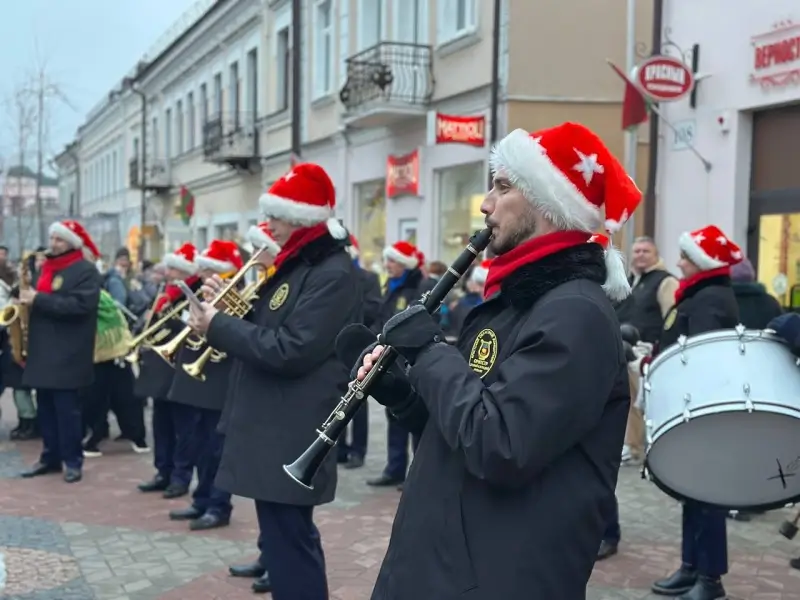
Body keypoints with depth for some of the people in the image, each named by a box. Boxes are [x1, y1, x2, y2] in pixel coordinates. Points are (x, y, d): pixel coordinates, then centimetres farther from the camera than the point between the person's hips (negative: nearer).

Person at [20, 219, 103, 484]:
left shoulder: (86, 271, -8)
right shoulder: (47, 268, 18)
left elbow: (79, 305, -22)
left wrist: (38, 300, -22)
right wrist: (26, 297, 6)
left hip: (67, 353, -8)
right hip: (42, 350, 8)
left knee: (66, 408, -4)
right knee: (45, 407, 11)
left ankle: (73, 460, 4)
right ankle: (50, 457, 19)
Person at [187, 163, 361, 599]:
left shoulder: (333, 274, -17)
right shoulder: (295, 265, 15)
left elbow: (289, 351, -24)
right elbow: (264, 330, 19)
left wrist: (218, 327, -17)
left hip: (292, 437, -10)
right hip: (271, 427, 10)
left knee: (290, 542, -5)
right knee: (282, 533, 21)